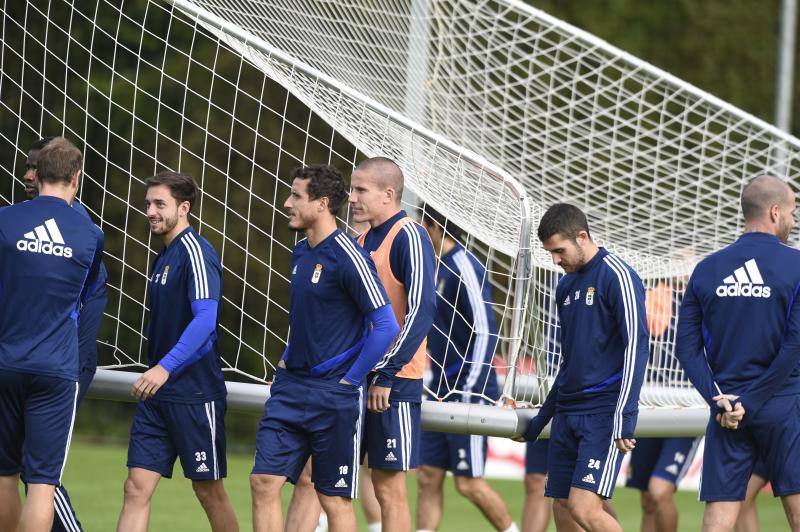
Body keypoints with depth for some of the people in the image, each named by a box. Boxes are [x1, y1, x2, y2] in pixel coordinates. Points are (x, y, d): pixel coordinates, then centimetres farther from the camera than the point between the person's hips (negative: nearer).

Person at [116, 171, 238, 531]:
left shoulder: (196, 252, -12)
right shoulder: (163, 257, 15)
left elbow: (205, 319, -24)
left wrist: (165, 367, -34)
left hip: (195, 394, -8)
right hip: (157, 394, 8)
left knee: (209, 491, 2)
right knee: (136, 488, -1)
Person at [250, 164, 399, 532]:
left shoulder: (347, 257, -15)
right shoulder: (300, 252, 11)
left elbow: (386, 326, -17)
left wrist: (350, 380, -13)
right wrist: (289, 360, 16)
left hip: (333, 395, -8)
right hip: (290, 387, 8)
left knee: (335, 499, 0)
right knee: (264, 482, 0)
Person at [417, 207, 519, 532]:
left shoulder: (464, 267, -14)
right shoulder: (441, 268, 14)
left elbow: (485, 333, -19)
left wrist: (468, 389, -21)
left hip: (467, 393, -9)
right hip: (442, 390, 9)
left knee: (469, 483, -6)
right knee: (428, 477, 5)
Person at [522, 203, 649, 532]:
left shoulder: (616, 276, -9)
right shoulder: (566, 285, 16)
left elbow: (636, 347, -15)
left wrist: (624, 417, -21)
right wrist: (542, 417, 25)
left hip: (604, 413, -8)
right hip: (567, 413, 9)